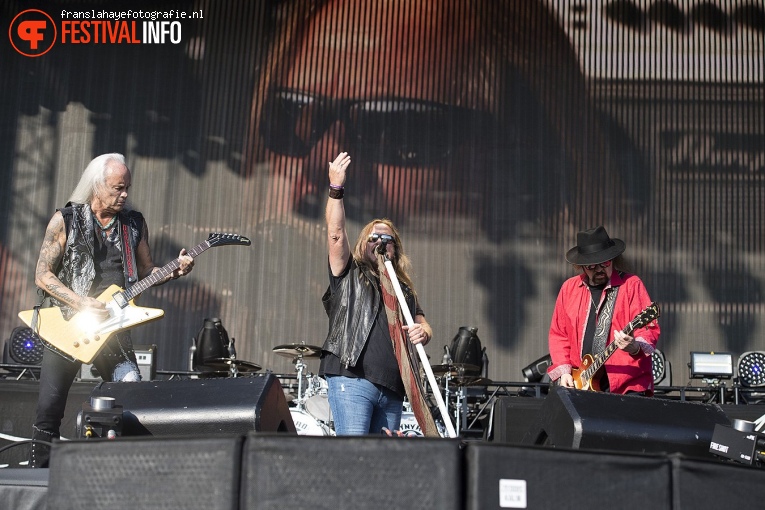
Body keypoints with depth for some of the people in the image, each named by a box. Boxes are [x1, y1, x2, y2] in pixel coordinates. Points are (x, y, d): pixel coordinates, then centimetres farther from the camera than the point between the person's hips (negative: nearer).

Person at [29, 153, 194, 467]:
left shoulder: (134, 223, 7)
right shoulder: (66, 220, -2)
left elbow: (145, 272, 13)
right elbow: (43, 275, -3)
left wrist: (173, 272, -7)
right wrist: (81, 304, -15)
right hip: (68, 324, -2)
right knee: (49, 407, -3)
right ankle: (39, 473, 13)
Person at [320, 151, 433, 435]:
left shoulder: (404, 289, 25)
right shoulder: (349, 275, 12)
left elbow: (424, 325, 22)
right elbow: (335, 234, -2)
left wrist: (422, 333, -4)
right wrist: (336, 189, -12)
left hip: (393, 389, 5)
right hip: (351, 380, -5)